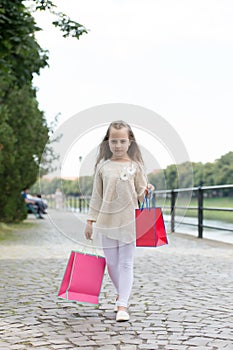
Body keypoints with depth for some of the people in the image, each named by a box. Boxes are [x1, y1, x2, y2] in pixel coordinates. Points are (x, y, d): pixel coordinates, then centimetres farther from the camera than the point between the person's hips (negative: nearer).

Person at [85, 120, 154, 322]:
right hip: (107, 220, 3)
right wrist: (90, 220, 7)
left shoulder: (135, 166, -1)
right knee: (111, 262, 11)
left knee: (126, 263, -1)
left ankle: (122, 305, 1)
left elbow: (141, 194, 5)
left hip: (129, 220, -2)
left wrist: (147, 192, -15)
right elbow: (97, 195, 8)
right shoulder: (103, 166, 4)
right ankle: (122, 293, 34)